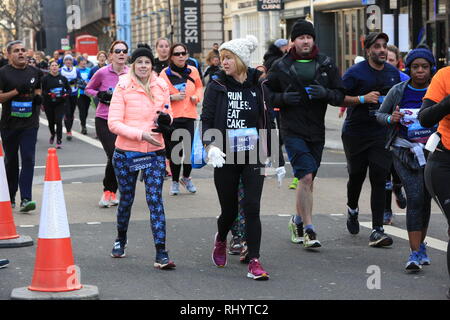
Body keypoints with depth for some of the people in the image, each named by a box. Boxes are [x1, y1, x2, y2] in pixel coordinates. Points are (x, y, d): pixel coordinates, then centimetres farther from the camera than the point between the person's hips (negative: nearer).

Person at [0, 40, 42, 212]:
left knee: (28, 159, -11)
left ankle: (25, 199, -15)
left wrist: (38, 97, 2)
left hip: (30, 123, 2)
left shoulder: (34, 72, 10)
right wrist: (17, 91, -17)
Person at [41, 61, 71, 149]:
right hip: (49, 104, 0)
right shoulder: (45, 78, -3)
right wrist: (49, 94, -24)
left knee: (58, 121, -13)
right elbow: (41, 91, -7)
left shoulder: (63, 78, 4)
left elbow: (69, 89, 13)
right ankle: (52, 134, 43)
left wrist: (66, 95, -7)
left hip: (60, 104, 0)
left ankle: (59, 141, -5)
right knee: (51, 122, 11)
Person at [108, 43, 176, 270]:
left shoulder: (161, 87, 4)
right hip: (126, 153, -1)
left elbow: (167, 114, 17)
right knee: (126, 200, 13)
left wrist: (165, 120, -7)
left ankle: (161, 254, -11)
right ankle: (120, 240, 40)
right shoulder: (123, 87, -6)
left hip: (154, 152, 1)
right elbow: (113, 123, -10)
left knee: (155, 200, -8)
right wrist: (141, 134, -20)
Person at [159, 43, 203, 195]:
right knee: (174, 150, 0)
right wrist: (172, 97, -14)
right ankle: (175, 181, 19)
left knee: (190, 149, -5)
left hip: (189, 116, 2)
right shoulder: (165, 73, -2)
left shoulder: (193, 71, 7)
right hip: (171, 116, -2)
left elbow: (199, 87, 24)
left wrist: (197, 96, 4)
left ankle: (186, 177, 21)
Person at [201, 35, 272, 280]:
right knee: (229, 209, 9)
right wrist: (211, 146, -21)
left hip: (253, 157, 0)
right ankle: (221, 240, 43)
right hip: (225, 158, 0)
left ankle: (254, 263, -9)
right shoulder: (217, 86, 0)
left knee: (252, 207, -11)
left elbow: (267, 122, 9)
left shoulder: (258, 87, 3)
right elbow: (206, 119, -3)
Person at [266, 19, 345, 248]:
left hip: (317, 132, 4)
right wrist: (284, 98, -13)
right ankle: (308, 229, -12)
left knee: (309, 180, 11)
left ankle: (298, 221, 32)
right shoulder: (280, 67, 2)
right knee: (305, 177, -16)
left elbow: (340, 95, 8)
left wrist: (325, 93, -13)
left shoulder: (326, 65, 8)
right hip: (293, 132, -3)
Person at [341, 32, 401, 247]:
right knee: (356, 175, 10)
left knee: (379, 180, -7)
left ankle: (377, 230, -8)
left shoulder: (393, 73, 8)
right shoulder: (355, 72, -7)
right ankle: (352, 210, 43)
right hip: (355, 132, -2)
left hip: (382, 133, 2)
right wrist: (363, 98, -21)